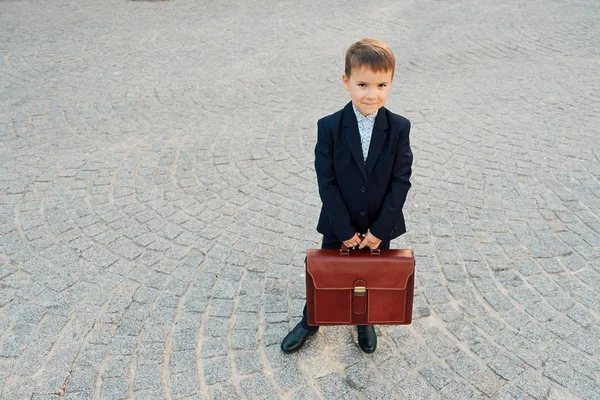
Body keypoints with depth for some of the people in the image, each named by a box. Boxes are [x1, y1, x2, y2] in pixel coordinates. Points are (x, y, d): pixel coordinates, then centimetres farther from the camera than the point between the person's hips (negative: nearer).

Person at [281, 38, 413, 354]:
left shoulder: (399, 128, -13)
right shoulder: (329, 127, -16)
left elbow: (401, 181, -10)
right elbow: (326, 182, -14)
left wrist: (380, 229, -13)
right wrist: (345, 230, -14)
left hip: (380, 225, 1)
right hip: (338, 225, 0)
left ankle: (365, 321, 48)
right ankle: (310, 322, 43)